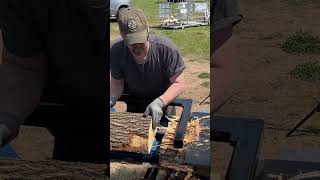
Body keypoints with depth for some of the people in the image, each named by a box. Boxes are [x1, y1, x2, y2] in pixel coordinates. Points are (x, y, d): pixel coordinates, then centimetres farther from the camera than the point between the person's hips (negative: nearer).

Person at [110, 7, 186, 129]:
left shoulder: (166, 48, -33)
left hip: (164, 101, -2)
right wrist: (111, 99, -33)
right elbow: (116, 83, -12)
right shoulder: (116, 51, -25)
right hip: (133, 104, 2)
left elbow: (178, 84, -27)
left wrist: (159, 102, -42)